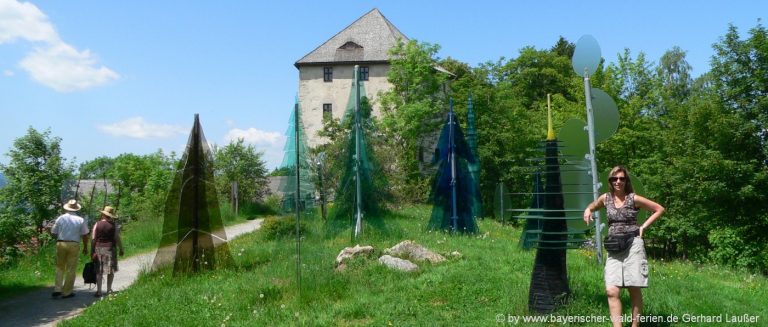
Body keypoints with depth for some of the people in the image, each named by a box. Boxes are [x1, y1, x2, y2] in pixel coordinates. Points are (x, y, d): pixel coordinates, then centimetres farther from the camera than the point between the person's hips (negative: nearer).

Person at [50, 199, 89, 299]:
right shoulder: (81, 220, 0)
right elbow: (85, 235, 1)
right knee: (71, 269, 5)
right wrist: (85, 248, 12)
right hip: (74, 245, -1)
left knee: (60, 267, 15)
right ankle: (67, 292, 9)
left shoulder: (60, 218, 3)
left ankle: (57, 289, 7)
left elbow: (53, 233, 5)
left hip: (61, 244, 1)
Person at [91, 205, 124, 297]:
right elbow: (117, 239, -4)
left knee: (99, 271, 6)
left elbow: (94, 239, -1)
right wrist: (121, 249, 5)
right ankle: (109, 289, 14)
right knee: (111, 270, 10)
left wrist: (93, 251, 4)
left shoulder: (97, 224, 0)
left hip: (98, 248, 2)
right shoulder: (114, 225, -4)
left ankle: (99, 291, 3)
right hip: (110, 248, -1)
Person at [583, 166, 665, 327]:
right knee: (612, 291, -10)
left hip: (633, 245, -2)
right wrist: (587, 211, 3)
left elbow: (660, 209, 7)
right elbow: (591, 207, 27)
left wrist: (644, 226, -1)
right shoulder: (605, 198, 7)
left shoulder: (634, 199, -2)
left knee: (634, 289, 2)